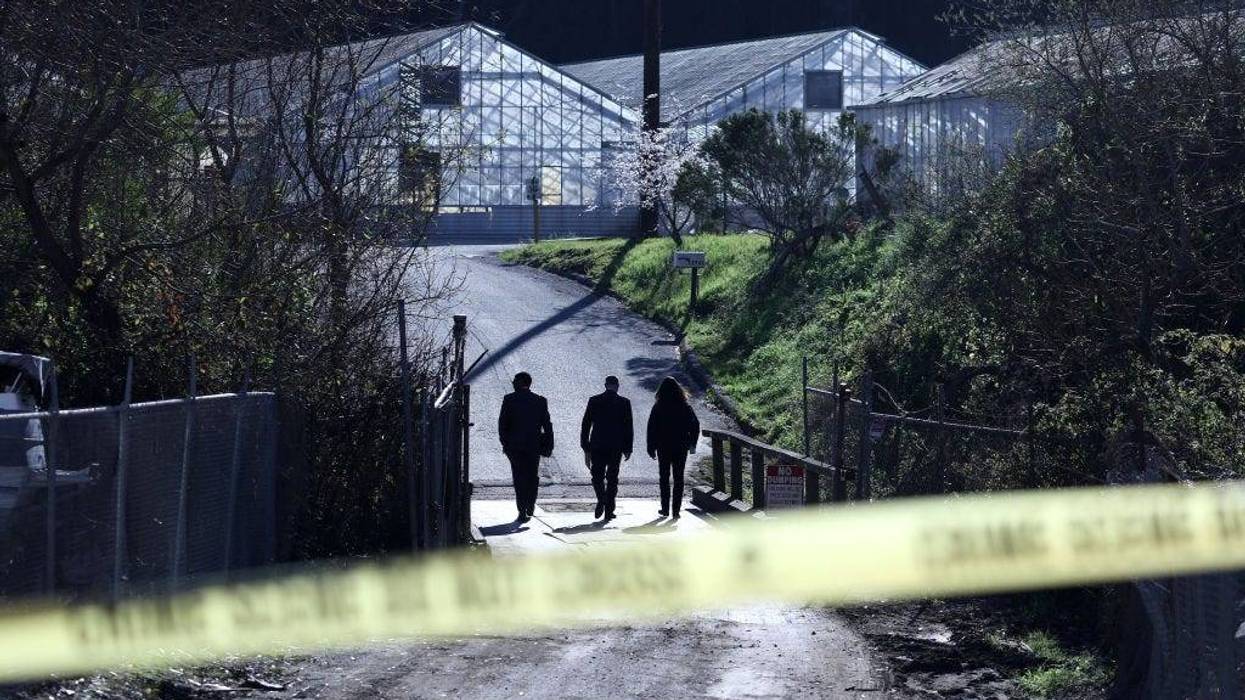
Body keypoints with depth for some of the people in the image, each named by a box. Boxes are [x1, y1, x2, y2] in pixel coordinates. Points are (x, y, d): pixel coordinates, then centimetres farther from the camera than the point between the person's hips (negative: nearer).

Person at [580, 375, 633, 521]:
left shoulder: (594, 401, 1)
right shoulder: (624, 403, -1)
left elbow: (585, 425, 3)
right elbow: (628, 427, -1)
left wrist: (586, 448, 8)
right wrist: (628, 448, 5)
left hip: (597, 446, 0)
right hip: (616, 447, 0)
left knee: (597, 475, 12)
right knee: (612, 478, 7)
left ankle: (601, 499, -14)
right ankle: (609, 511, 5)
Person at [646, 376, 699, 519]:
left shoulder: (658, 408, -7)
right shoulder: (685, 407, -2)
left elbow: (651, 428, -8)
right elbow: (695, 425, 0)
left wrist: (651, 448, -2)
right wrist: (692, 444, 12)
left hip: (663, 447, -1)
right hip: (681, 447, 1)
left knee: (664, 477, 12)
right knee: (678, 478, 6)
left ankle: (665, 508, 12)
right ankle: (676, 509, 0)